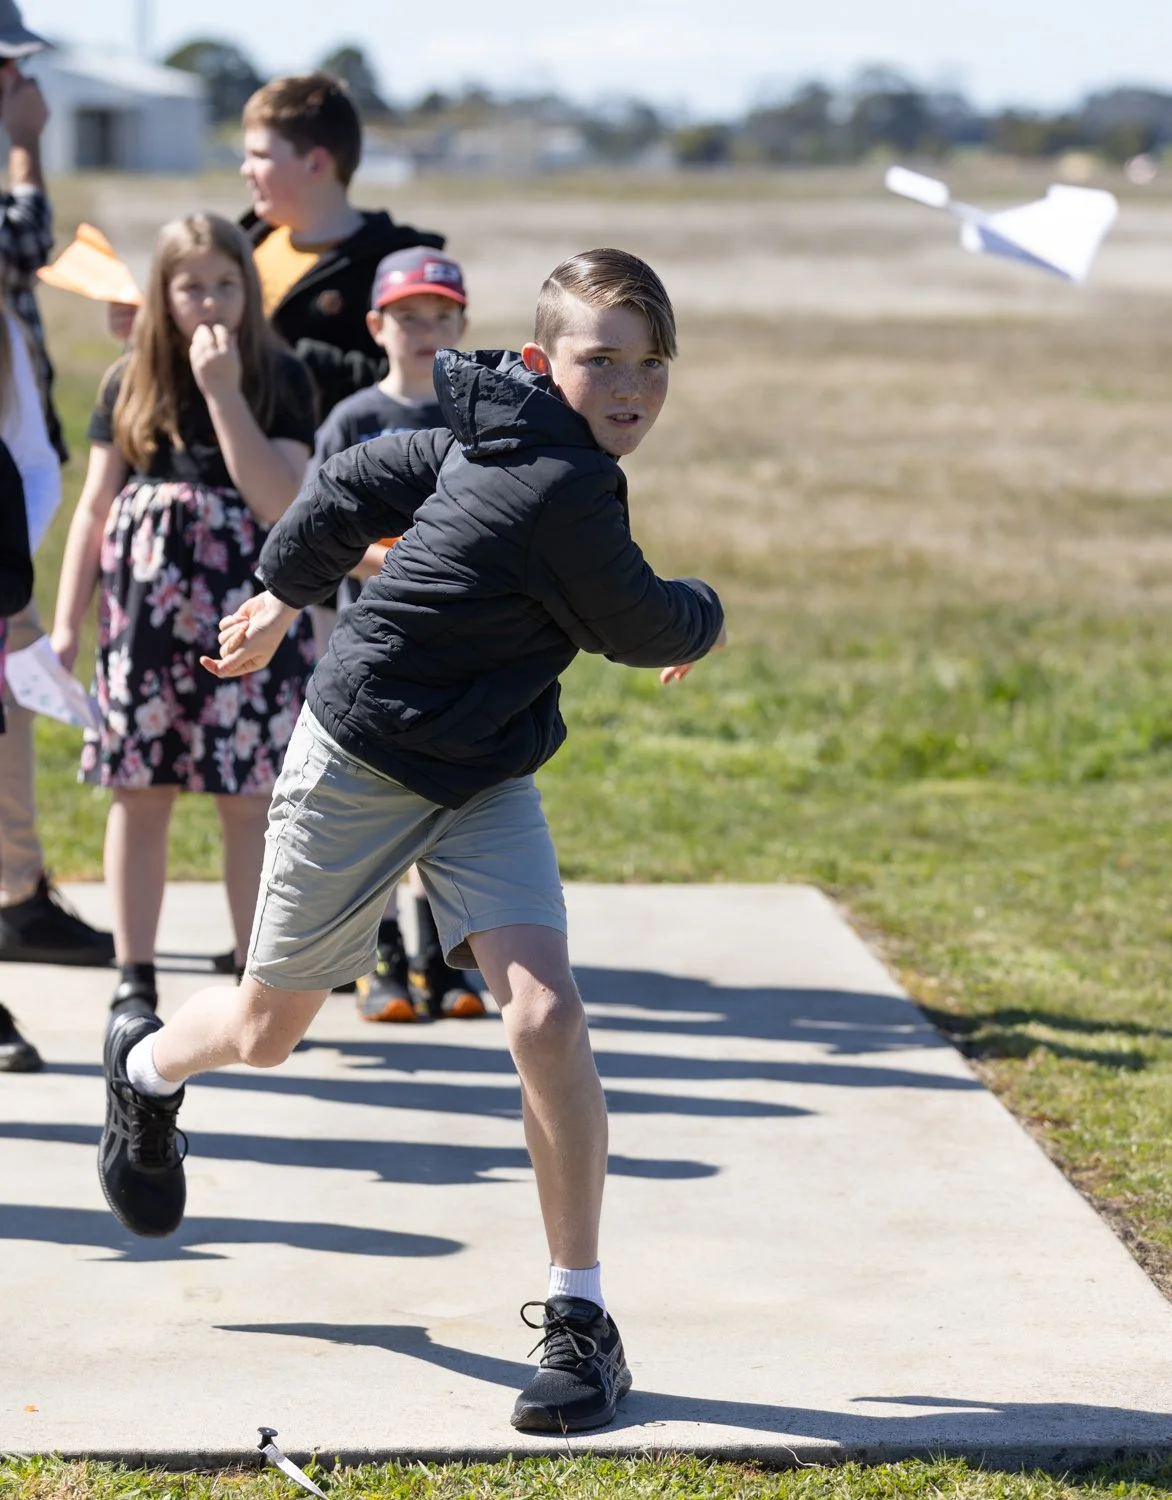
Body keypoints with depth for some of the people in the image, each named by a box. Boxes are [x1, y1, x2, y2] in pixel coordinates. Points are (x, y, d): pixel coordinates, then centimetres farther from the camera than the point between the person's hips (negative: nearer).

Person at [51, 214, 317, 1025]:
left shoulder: (280, 380, 0)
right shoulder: (129, 385, 7)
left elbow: (279, 502, -12)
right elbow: (94, 510, 10)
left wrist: (223, 392, -15)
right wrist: (66, 623, 6)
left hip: (248, 611, -2)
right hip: (143, 612, 2)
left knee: (251, 800, -1)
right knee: (141, 793, 5)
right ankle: (135, 981, 12)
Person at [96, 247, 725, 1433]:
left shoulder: (499, 438, -2)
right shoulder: (561, 488, -28)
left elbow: (357, 482, 11)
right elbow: (639, 629, -14)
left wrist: (283, 593, 26)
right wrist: (704, 618, 9)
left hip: (483, 778, 7)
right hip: (361, 763, -7)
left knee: (544, 1014, -13)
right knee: (268, 1029, 14)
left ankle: (580, 1318, -7)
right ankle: (149, 1068, 51)